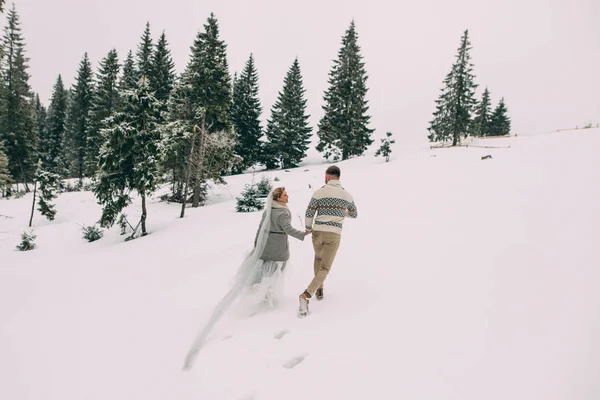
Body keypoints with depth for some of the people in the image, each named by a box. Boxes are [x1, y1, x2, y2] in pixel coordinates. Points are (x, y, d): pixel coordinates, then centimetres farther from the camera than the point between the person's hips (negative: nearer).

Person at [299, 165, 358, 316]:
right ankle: (306, 295, -20)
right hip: (334, 235, 0)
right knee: (324, 269, 1)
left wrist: (308, 228, 15)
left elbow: (309, 213, -3)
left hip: (318, 232, 0)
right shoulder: (347, 195, 4)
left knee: (318, 259, 30)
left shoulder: (319, 192, -4)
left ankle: (319, 290, 35)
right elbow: (354, 214, 19)